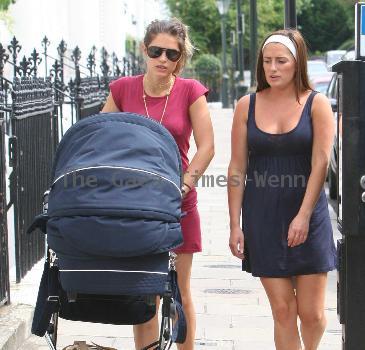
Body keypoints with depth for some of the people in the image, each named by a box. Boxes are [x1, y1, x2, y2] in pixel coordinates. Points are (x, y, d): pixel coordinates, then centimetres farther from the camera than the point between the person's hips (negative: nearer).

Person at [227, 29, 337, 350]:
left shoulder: (316, 104, -1)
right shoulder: (247, 106, 5)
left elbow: (320, 164, -7)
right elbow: (237, 168, 4)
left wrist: (304, 216, -15)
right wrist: (235, 224, 0)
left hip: (308, 216, -1)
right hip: (262, 218, 1)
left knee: (312, 313, 1)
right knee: (283, 310, -1)